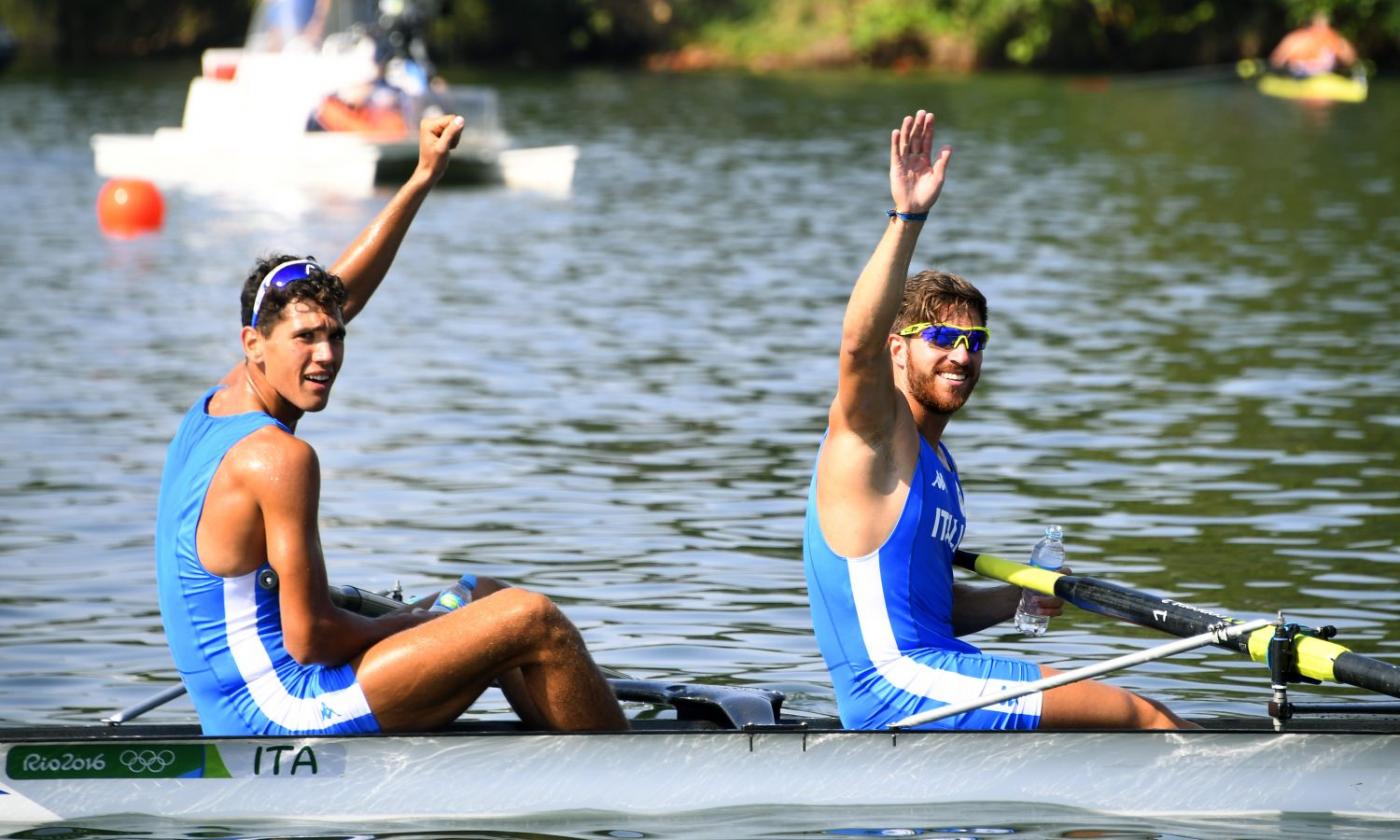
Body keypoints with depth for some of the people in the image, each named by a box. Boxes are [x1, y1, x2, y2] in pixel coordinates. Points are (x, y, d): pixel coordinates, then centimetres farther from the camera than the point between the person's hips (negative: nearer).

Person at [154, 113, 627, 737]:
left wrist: (423, 178, 22)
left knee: (488, 599, 22)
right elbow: (308, 638, -20)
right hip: (284, 711, -11)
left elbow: (340, 294, 21)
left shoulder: (217, 405, 8)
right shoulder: (278, 457, -20)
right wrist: (397, 627, -2)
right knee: (533, 620, -10)